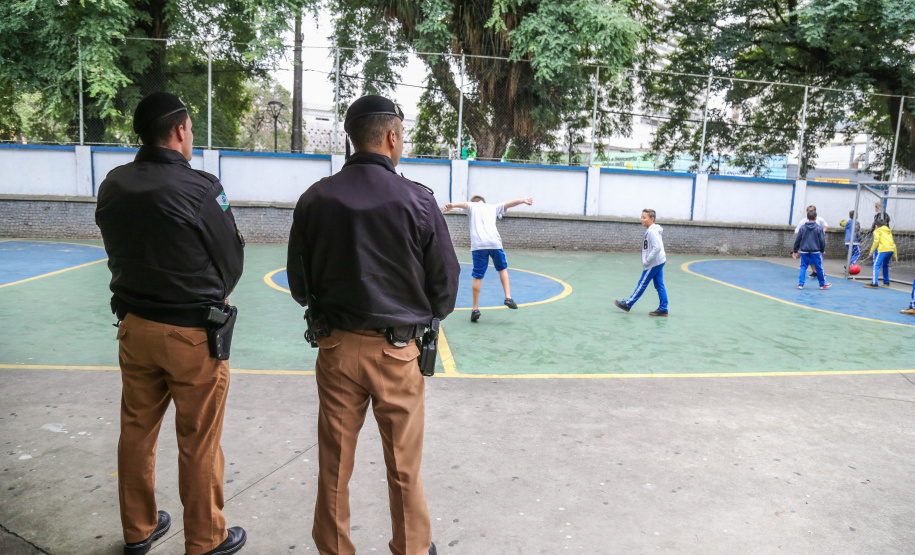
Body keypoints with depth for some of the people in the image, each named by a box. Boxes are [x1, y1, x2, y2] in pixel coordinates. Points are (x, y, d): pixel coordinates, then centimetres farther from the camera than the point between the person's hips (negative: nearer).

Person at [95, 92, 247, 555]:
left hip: (134, 325, 6)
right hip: (193, 331, -6)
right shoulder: (199, 187, -18)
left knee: (136, 431, 19)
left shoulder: (112, 185, 0)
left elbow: (118, 253, 8)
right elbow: (232, 260, -8)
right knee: (199, 443, 7)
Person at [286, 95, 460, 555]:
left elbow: (299, 283, 3)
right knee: (404, 466, 15)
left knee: (334, 465, 15)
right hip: (397, 349, -1)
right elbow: (446, 282, -3)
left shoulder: (315, 198, -5)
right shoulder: (417, 200, -11)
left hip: (336, 348, 2)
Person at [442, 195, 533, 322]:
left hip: (478, 245, -2)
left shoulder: (472, 205, 18)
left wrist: (452, 205, -20)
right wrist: (523, 200, 24)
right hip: (495, 243, 2)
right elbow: (508, 204, 19)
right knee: (502, 269, 23)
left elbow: (463, 204, -3)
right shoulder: (493, 207, 26)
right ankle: (508, 297, 9)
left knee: (477, 276, 2)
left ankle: (475, 308, 3)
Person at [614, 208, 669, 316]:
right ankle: (663, 309, 12)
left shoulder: (652, 231, -18)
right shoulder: (651, 230, 13)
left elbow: (657, 247, -26)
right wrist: (648, 260, 14)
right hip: (659, 262, 10)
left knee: (642, 283, -1)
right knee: (659, 285, 9)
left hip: (654, 263, -10)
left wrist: (648, 260, -19)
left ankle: (627, 304, 6)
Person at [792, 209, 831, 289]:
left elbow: (797, 240, 5)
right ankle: (822, 284, 19)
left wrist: (795, 251, 13)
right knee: (819, 268, 8)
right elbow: (822, 241, -2)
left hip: (804, 251, 2)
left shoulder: (803, 228, 2)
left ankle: (800, 284, 2)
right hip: (816, 251, -2)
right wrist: (822, 250, 12)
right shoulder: (819, 228, -4)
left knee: (803, 267, 8)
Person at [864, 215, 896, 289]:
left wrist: (871, 251, -3)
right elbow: (893, 243, 27)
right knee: (885, 266, 24)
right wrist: (895, 256, 30)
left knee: (876, 265, -9)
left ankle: (874, 283, -20)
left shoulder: (877, 231, 9)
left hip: (883, 250, -7)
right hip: (891, 250, 7)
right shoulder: (889, 231, 29)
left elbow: (876, 241, -6)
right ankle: (886, 282, 30)